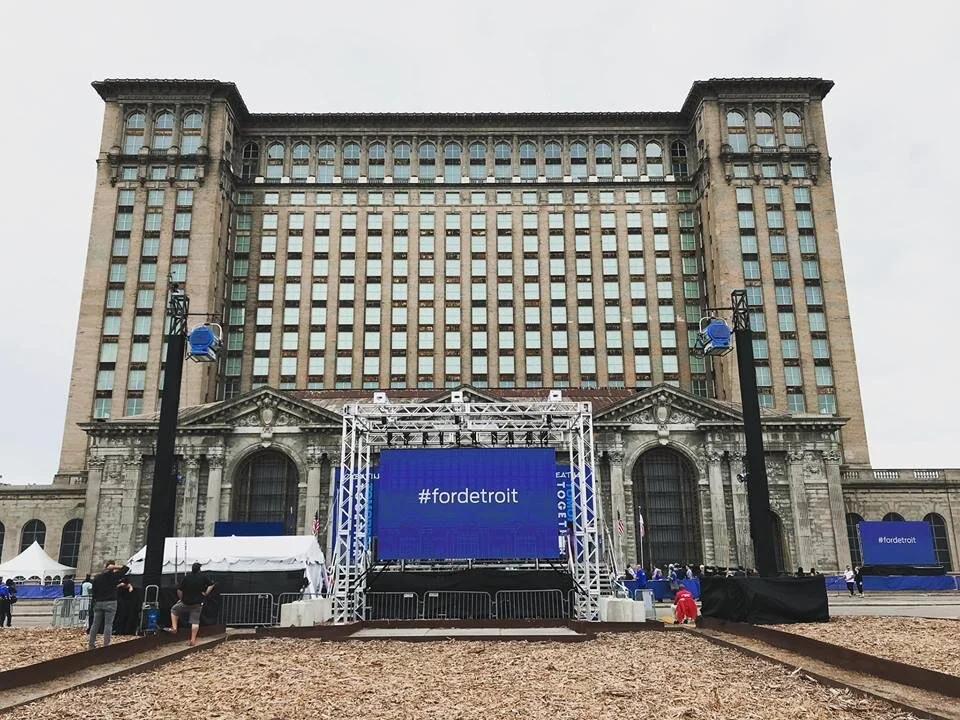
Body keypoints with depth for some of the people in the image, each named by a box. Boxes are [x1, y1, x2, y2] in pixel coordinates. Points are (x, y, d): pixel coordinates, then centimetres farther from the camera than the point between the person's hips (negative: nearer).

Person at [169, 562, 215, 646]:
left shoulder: (186, 578, -9)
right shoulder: (203, 578, -3)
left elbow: (179, 590, -10)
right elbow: (211, 585, 1)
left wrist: (181, 598, 5)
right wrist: (206, 593, 6)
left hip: (186, 602, -1)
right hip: (198, 603, 2)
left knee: (174, 610, 24)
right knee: (195, 621, 7)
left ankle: (174, 627, 13)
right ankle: (193, 640, 5)